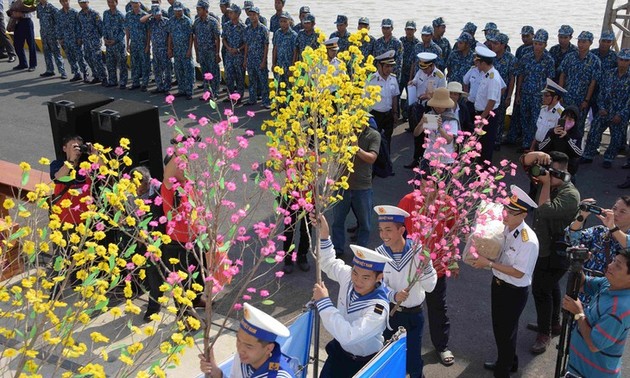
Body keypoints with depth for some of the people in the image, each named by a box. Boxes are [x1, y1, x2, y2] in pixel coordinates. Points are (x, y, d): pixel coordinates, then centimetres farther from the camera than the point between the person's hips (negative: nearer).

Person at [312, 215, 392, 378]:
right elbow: (329, 262, 4)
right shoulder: (348, 275, -18)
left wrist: (323, 301, -39)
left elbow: (347, 335, -45)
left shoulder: (379, 307, -36)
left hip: (364, 363, -6)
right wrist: (323, 234, -11)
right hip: (339, 349, 6)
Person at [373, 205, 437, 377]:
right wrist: (394, 295, -28)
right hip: (388, 312, 2)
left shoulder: (418, 250, -19)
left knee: (413, 360, 8)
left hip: (413, 315, -2)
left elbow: (430, 287, -18)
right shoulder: (379, 253, -13)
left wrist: (426, 263, -33)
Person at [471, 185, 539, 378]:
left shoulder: (528, 241, -31)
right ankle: (506, 362, 51)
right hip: (499, 283, 8)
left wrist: (489, 263, -27)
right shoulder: (504, 227, -7)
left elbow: (518, 273, -27)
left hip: (514, 291, -8)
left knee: (506, 331, 13)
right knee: (499, 327, 26)